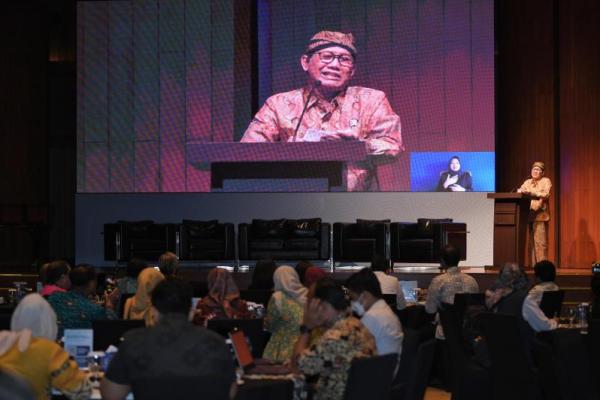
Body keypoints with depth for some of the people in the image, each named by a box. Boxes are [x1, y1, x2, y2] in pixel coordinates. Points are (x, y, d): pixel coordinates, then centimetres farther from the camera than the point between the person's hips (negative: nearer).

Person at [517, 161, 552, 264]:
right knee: (531, 241, 0)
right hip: (528, 215, 5)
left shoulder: (546, 181, 6)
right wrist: (520, 191, -11)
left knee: (540, 241, -10)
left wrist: (530, 192, -18)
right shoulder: (527, 182, 21)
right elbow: (519, 191, 13)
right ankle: (533, 264, 1)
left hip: (540, 214, -5)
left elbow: (546, 195, -9)